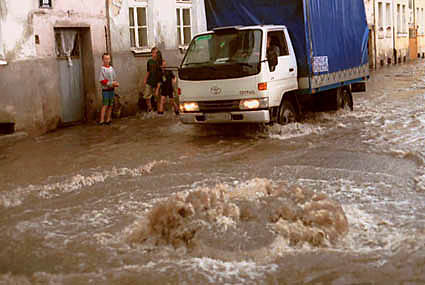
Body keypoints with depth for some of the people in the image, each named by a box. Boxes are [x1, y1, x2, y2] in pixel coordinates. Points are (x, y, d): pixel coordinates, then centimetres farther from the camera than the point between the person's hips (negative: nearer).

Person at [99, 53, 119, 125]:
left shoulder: (112, 68, 10)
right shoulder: (102, 69, -7)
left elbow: (114, 79, 14)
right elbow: (102, 81, -12)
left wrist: (116, 84, -8)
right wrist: (112, 83, -16)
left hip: (112, 89, 6)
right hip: (105, 90, -6)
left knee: (110, 105, 7)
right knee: (105, 105, -9)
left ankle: (108, 119, 14)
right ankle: (102, 120, -8)